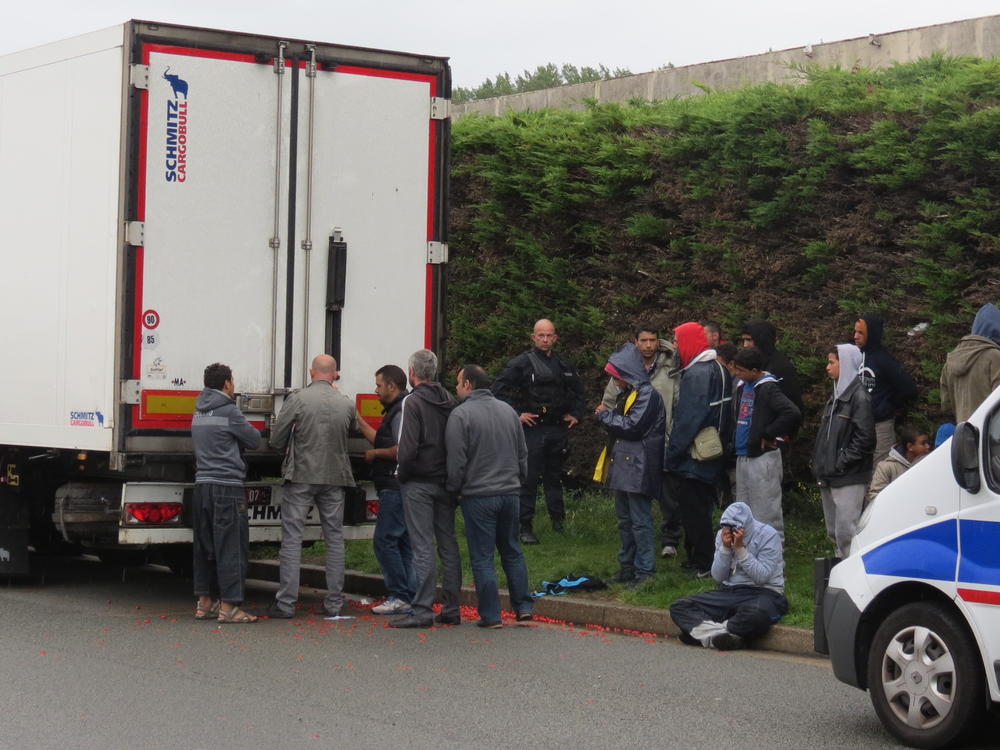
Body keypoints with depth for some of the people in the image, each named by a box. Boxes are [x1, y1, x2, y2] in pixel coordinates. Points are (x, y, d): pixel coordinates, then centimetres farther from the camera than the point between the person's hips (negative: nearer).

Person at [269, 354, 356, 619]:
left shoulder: (297, 400, -9)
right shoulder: (346, 404, 1)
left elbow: (276, 440, -5)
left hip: (301, 476, -3)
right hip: (335, 478, 3)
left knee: (292, 538, 1)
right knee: (334, 540, 10)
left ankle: (286, 602, -2)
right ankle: (334, 604, 11)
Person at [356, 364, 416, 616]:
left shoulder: (401, 412, -14)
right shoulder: (395, 411, 20)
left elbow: (400, 449, -23)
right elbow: (381, 440, 26)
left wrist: (375, 454, -9)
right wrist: (357, 419, 25)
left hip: (396, 487, -11)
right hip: (396, 488, 11)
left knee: (384, 540, -10)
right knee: (404, 542, 10)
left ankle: (400, 597, -9)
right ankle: (411, 599, 11)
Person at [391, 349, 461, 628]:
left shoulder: (412, 402, -12)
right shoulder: (449, 401, 8)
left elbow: (407, 448, -20)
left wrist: (402, 472, -5)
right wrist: (450, 475, 14)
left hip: (418, 484, -6)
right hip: (446, 482, 6)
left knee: (423, 547, -6)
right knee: (448, 544, 10)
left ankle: (422, 610, -7)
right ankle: (451, 608, 14)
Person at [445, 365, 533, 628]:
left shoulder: (461, 414, -11)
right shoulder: (508, 411, 10)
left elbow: (456, 460, -12)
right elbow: (523, 453, 15)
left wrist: (454, 488, 2)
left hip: (478, 495, -6)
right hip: (510, 493, 6)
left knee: (482, 557, 1)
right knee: (512, 551, 16)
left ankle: (491, 615, 1)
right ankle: (524, 607, 14)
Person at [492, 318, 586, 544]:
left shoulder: (563, 365, 12)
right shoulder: (522, 363, -4)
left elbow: (578, 389, 29)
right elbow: (499, 389, -7)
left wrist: (576, 414, 17)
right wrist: (516, 414, -11)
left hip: (557, 429, 5)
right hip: (532, 429, -4)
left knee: (554, 478, 12)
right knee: (528, 479, -5)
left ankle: (559, 521, 21)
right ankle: (525, 528, -1)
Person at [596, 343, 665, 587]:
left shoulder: (648, 394, -13)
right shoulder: (627, 394, 18)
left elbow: (632, 427, -19)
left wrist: (606, 415, -8)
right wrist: (607, 417, 3)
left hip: (639, 466, -10)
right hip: (624, 465, 10)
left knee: (640, 521, -8)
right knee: (625, 519, 15)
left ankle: (645, 571, -5)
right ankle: (627, 566, 23)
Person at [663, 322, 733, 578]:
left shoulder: (696, 374, -19)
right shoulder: (719, 369, 9)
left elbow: (687, 419, -22)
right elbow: (725, 416, 14)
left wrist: (672, 455, -17)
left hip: (691, 460, -9)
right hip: (711, 458, 9)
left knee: (693, 510, -1)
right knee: (702, 507, 17)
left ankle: (702, 564, 4)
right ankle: (697, 558, 26)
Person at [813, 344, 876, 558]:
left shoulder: (859, 396, -11)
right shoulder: (837, 395, 18)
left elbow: (864, 437, -18)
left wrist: (840, 463, -16)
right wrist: (820, 465, 12)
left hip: (849, 479, -10)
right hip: (830, 478, 10)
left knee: (846, 532, -11)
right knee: (833, 531, 13)